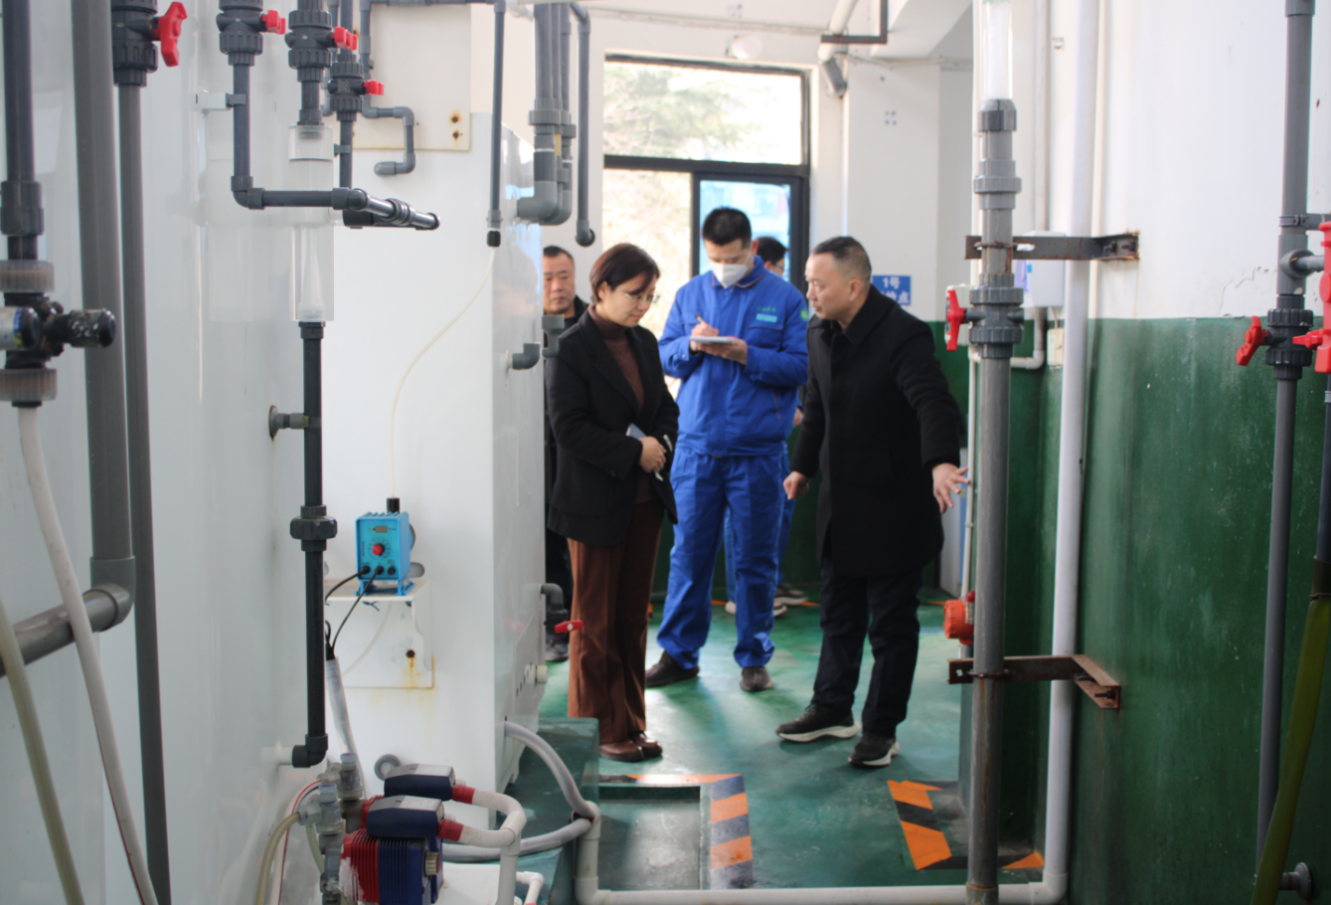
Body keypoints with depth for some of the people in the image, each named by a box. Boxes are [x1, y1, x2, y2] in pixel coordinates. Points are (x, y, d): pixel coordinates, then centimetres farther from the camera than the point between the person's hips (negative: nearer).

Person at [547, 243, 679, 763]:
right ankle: (597, 728, 17)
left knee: (633, 617, 12)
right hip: (595, 505, -6)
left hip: (644, 501, 7)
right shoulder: (572, 350, -11)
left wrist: (660, 444, -4)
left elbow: (667, 408, 16)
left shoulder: (644, 343, 10)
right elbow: (569, 429, -16)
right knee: (595, 622, 5)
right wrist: (634, 452, -18)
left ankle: (630, 725, 22)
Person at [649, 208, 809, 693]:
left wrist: (746, 355, -16)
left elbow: (801, 365, -4)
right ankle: (678, 653, 17)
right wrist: (690, 346, -9)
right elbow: (664, 357, 11)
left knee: (755, 557, 6)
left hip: (758, 451, -2)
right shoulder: (690, 294, 10)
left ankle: (754, 657, 18)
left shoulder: (784, 298, 1)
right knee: (688, 550, 6)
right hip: (697, 446, 2)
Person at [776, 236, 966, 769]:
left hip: (893, 507, -7)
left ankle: (882, 728, 21)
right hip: (840, 502, 7)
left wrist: (941, 461, -51)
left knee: (891, 624, 7)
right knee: (838, 613, 19)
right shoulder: (820, 334, 5)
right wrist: (804, 466, 27)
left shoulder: (904, 336, -20)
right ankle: (832, 709, 35)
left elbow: (933, 402, -34)